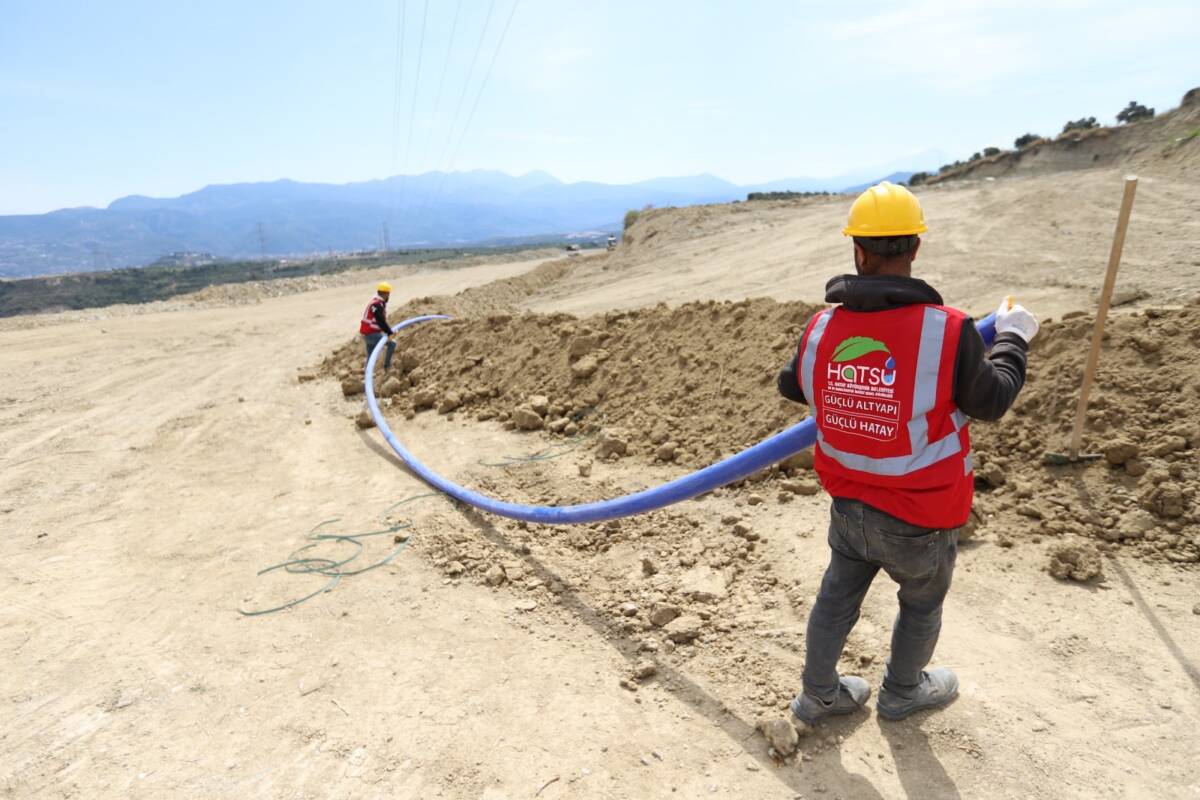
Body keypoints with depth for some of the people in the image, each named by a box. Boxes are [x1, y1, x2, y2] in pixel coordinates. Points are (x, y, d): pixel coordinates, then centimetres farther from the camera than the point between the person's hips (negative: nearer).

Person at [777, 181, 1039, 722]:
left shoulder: (822, 329, -14)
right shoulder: (949, 332, -26)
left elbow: (791, 386, 7)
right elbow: (993, 402, -8)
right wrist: (1012, 338, 8)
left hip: (849, 508, 3)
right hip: (921, 521, -3)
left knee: (837, 597, 23)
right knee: (921, 606, 25)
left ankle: (818, 694, 42)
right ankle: (901, 693, 49)